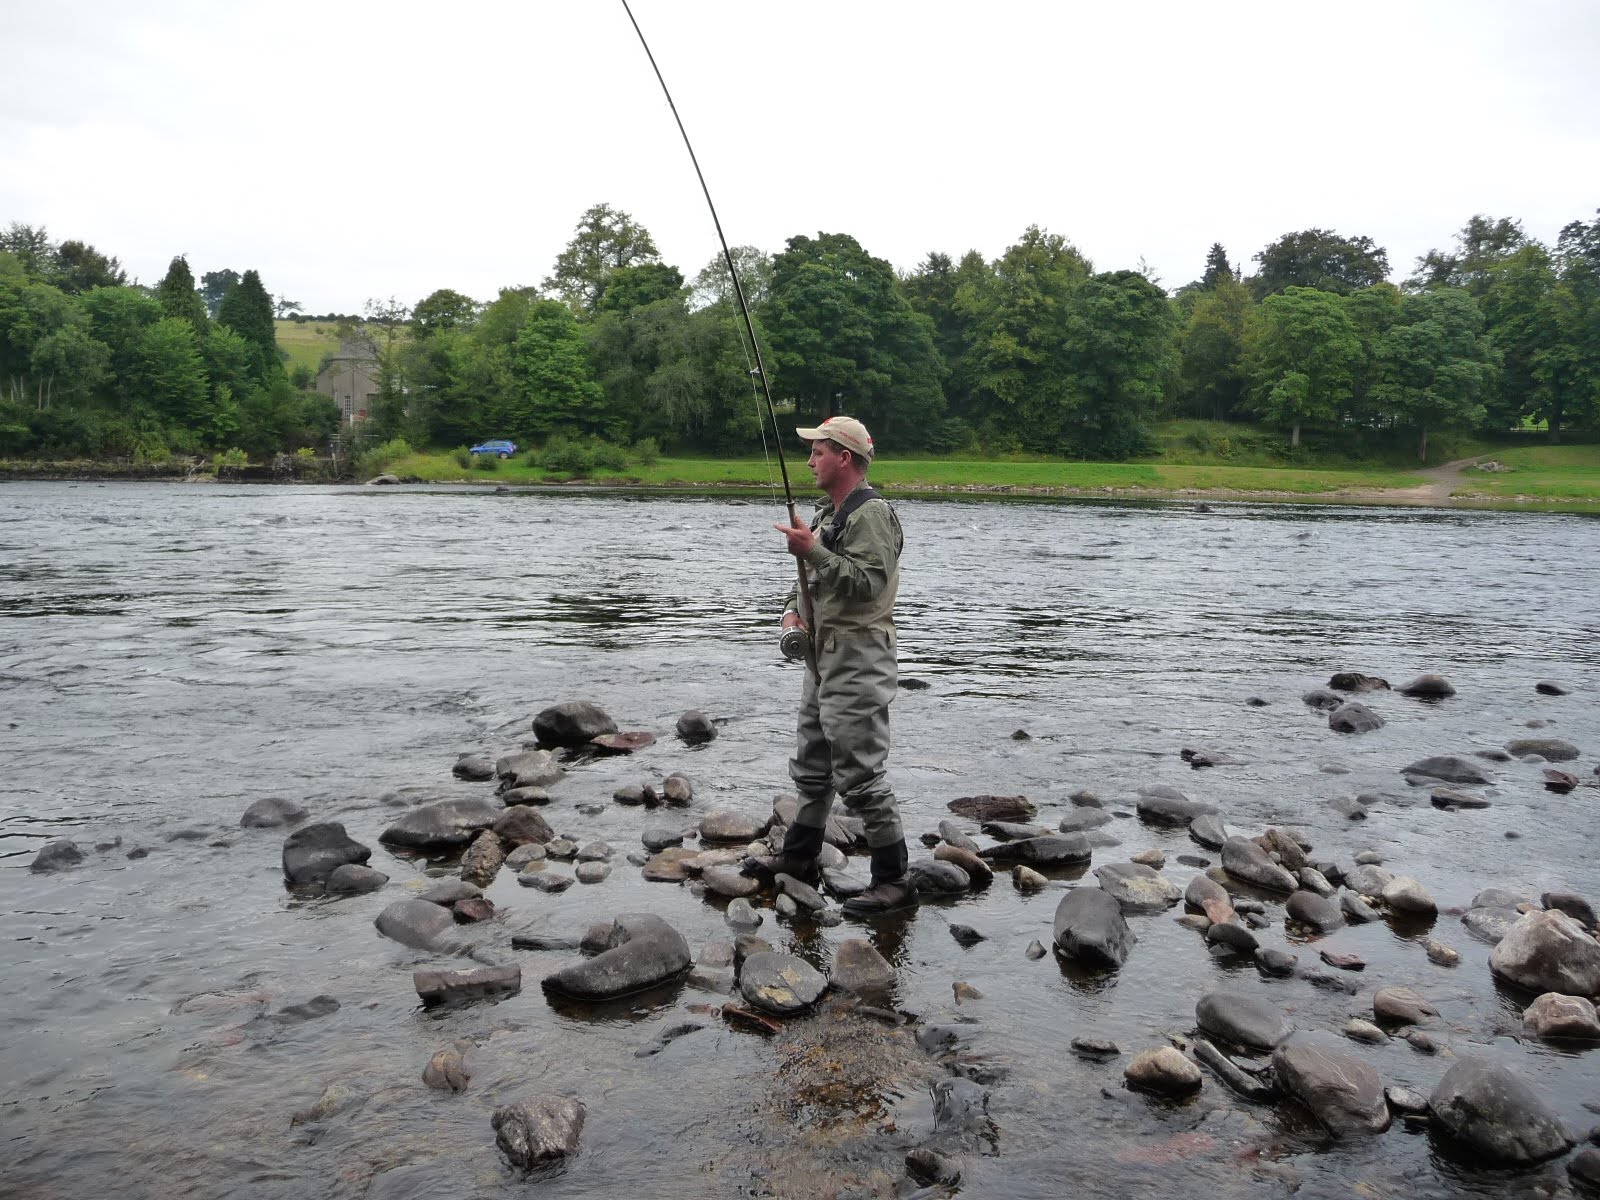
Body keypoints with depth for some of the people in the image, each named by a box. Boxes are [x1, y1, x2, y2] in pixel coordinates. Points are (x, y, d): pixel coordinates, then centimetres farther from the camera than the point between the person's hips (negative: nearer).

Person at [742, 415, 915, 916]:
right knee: (811, 763, 19)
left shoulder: (872, 513, -14)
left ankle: (894, 878, 1)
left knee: (859, 772, -8)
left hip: (858, 661, -10)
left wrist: (814, 550, -26)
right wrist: (793, 609, 7)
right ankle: (799, 856, 33)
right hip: (824, 656, 10)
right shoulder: (828, 514, 17)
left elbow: (868, 582, -24)